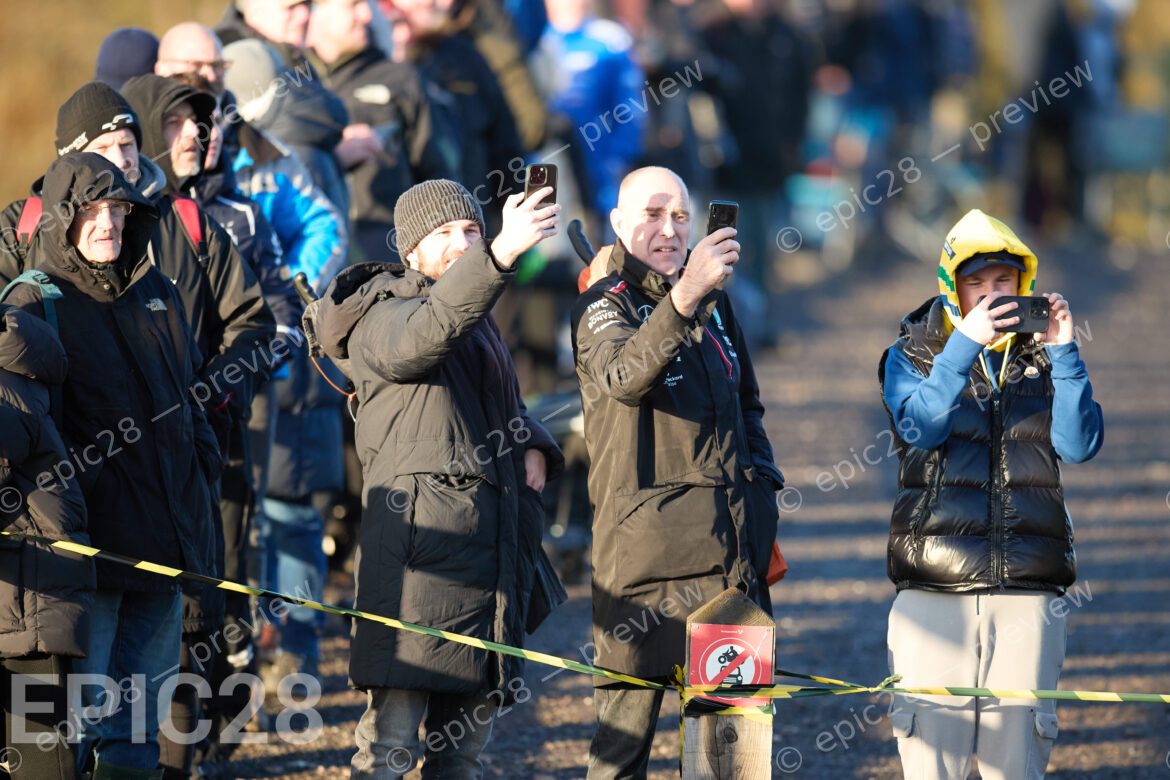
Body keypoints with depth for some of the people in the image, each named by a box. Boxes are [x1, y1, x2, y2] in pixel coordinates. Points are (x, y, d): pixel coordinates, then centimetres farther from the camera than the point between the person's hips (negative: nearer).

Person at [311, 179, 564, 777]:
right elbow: (425, 333, -27)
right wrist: (501, 253, -41)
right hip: (422, 540, -8)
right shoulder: (380, 317, -3)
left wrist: (532, 447, 13)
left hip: (493, 544, 8)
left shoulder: (480, 323, 23)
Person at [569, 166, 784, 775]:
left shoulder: (714, 301, 17)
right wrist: (683, 300, -43)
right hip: (646, 539, -6)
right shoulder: (604, 306, -3)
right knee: (627, 719, -6)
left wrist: (761, 488, 14)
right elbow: (622, 377, -27)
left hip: (730, 547, 6)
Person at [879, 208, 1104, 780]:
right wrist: (966, 344, -20)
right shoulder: (911, 356, 9)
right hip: (935, 590, -1)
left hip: (1027, 594, 1)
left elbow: (1079, 445, -1)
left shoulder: (1041, 361, 13)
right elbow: (920, 426, -11)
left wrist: (1064, 353, -9)